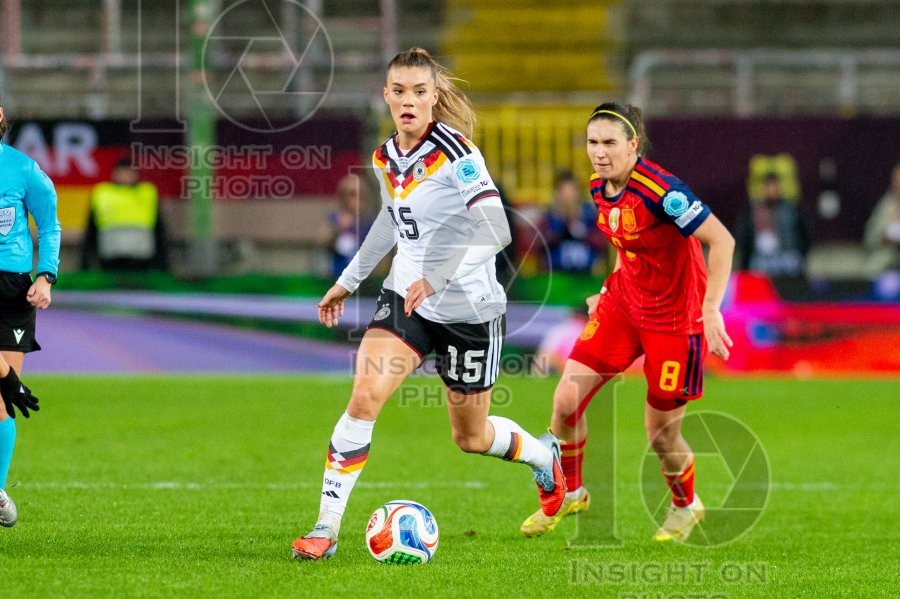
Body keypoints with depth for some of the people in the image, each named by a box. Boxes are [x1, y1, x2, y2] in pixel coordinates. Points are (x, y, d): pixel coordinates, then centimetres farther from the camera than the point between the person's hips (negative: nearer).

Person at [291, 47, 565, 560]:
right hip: (405, 297, 4)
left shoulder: (455, 154, -19)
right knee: (364, 398, -18)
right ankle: (326, 529, -14)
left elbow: (496, 230, -27)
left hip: (468, 309, -4)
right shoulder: (386, 158, 1)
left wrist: (439, 277, -36)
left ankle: (545, 456, 46)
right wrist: (349, 280, 25)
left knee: (470, 437, 12)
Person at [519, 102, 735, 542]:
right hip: (622, 305, 7)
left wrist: (711, 309, -31)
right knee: (566, 399, -4)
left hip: (674, 319, -7)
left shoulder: (661, 191, -26)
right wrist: (609, 290, 14)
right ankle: (569, 494, 20)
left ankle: (686, 506, 33)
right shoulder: (600, 188, -1)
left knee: (661, 434, 1)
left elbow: (722, 241, -26)